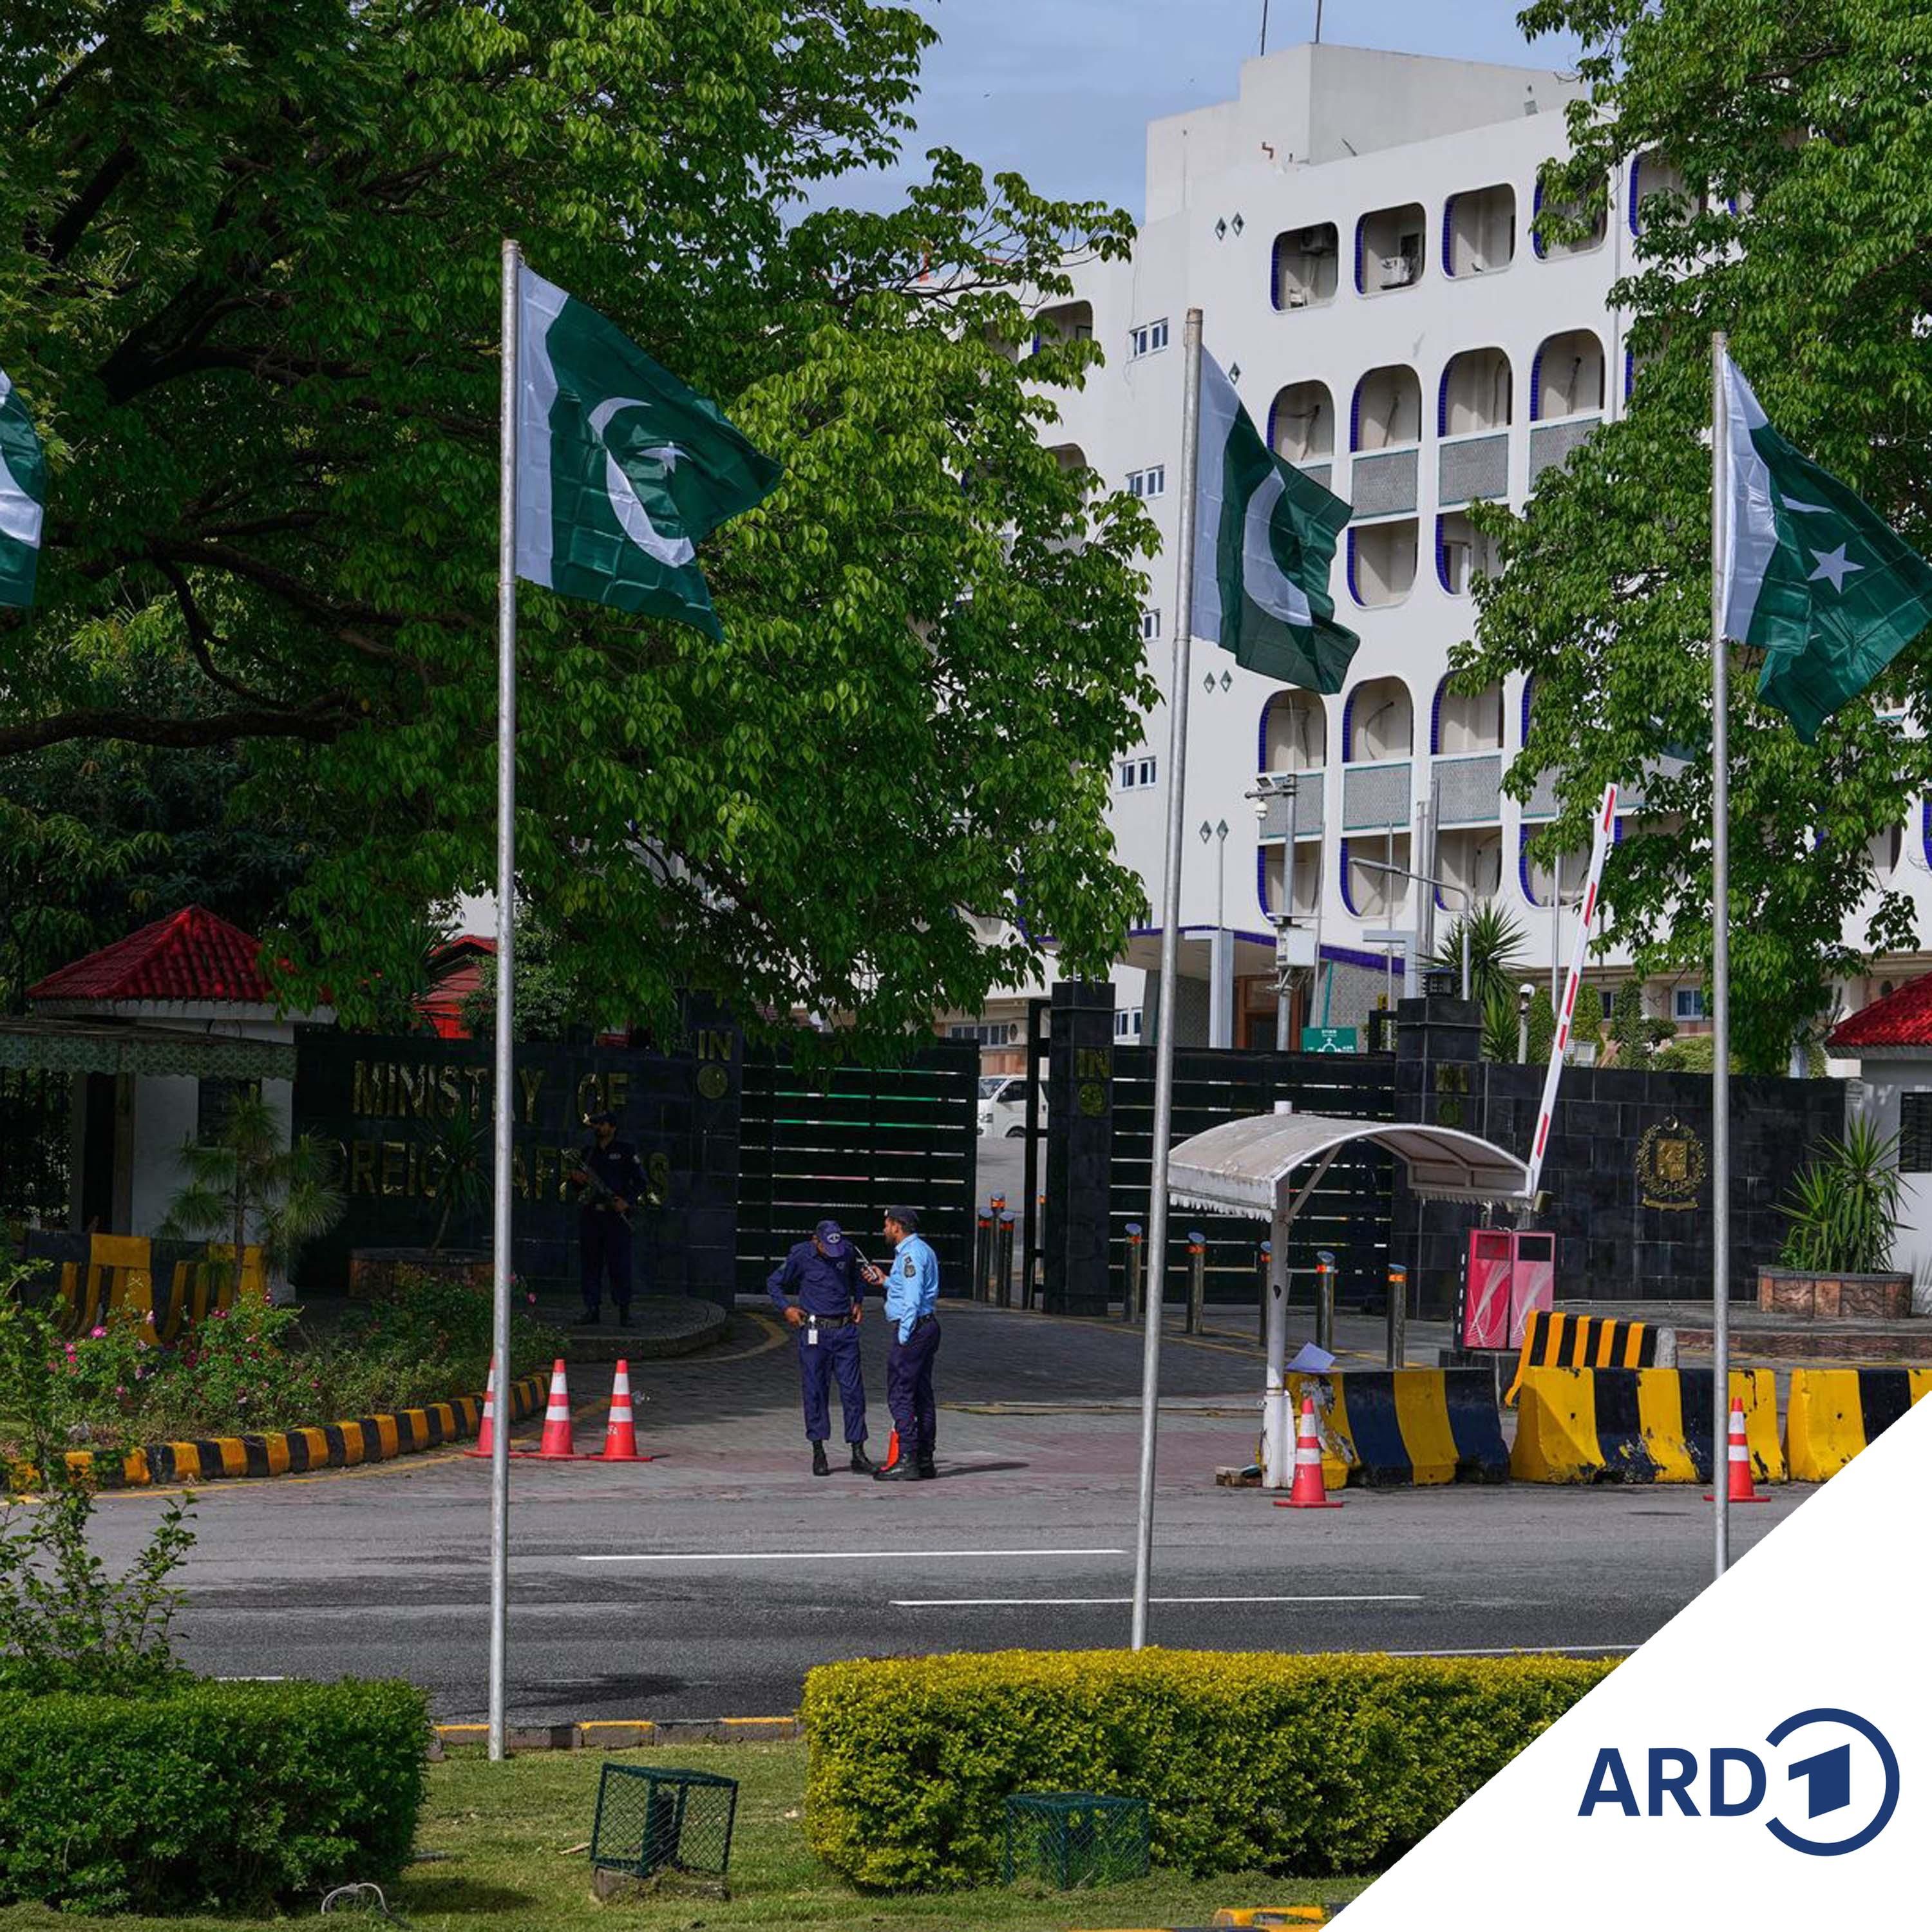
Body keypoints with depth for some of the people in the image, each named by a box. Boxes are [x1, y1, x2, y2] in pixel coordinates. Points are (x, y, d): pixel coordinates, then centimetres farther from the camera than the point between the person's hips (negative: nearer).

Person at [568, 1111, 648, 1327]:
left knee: (619, 1264, -7)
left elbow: (642, 1183, 2)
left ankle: (624, 1312, -5)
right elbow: (579, 1188, 22)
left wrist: (628, 1202, -12)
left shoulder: (626, 1151, 5)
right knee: (591, 1263, 2)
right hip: (589, 1216, 4)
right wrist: (576, 1178, -1)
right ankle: (592, 1310, 6)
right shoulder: (587, 1153, 17)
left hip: (616, 1216, -4)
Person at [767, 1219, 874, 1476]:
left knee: (853, 1390, -1)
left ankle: (858, 1452, 2)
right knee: (815, 1392, -1)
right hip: (815, 1331, -3)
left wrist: (858, 1302, 11)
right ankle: (818, 1452, 7)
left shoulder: (848, 1252, 5)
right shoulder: (801, 1255, -5)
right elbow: (774, 1284, 6)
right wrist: (786, 1309, -7)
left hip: (845, 1330, 3)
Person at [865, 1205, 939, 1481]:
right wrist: (886, 1281, 27)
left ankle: (906, 1461, -14)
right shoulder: (923, 1251, 18)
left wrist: (903, 1337, -20)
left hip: (912, 1327, -11)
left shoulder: (911, 1253, -14)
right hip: (928, 1325, 11)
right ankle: (924, 1459, 14)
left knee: (900, 1396, -10)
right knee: (922, 1396, 12)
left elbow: (913, 1299, -20)